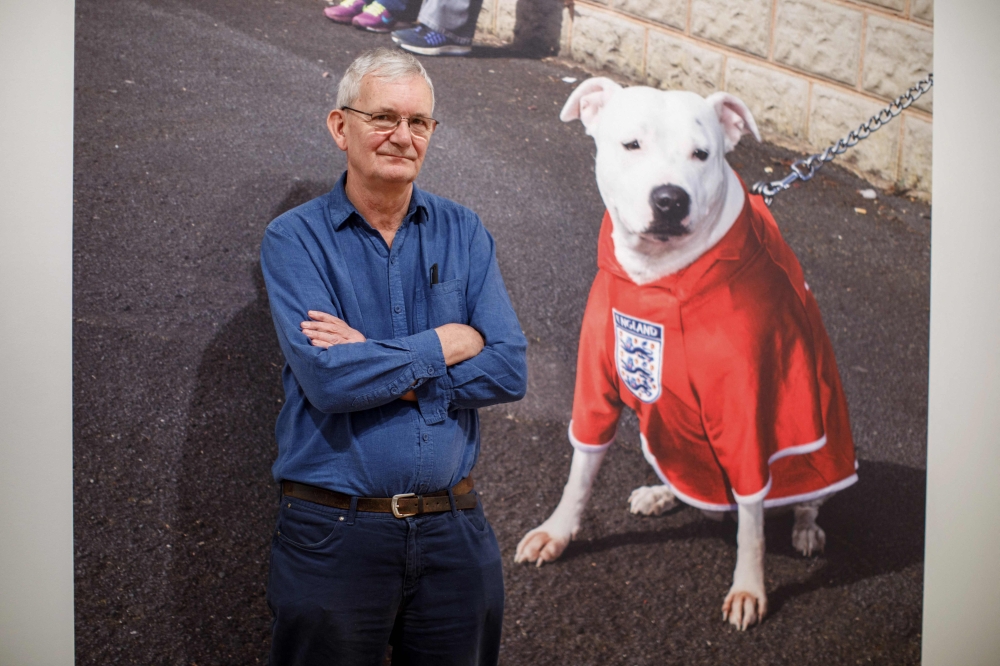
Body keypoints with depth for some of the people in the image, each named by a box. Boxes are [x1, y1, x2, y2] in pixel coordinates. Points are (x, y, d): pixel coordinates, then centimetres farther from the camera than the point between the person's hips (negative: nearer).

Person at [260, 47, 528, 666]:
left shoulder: (463, 232, 5)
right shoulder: (294, 239, -4)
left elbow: (510, 370, -5)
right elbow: (326, 378, -19)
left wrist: (381, 367, -13)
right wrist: (448, 343, -9)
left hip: (455, 531, 3)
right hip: (334, 536, -3)